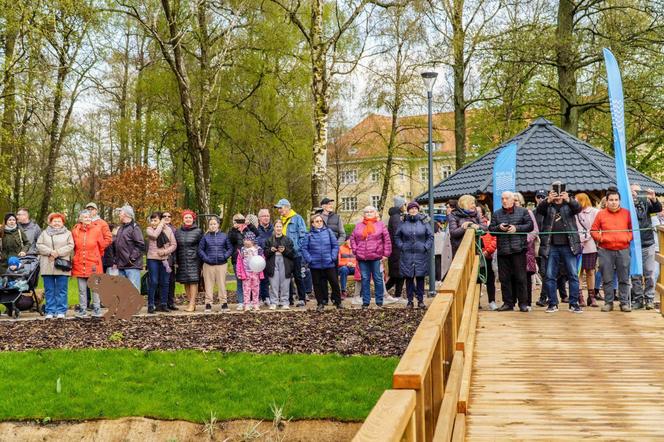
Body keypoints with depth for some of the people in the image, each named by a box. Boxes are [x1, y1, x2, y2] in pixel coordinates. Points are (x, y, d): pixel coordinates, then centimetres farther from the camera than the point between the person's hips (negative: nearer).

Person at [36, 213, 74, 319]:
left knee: (61, 290, -1)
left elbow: (70, 246, -2)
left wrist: (58, 252, -13)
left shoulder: (67, 233, 10)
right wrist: (50, 252, -12)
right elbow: (39, 245, 3)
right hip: (47, 266, 2)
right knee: (49, 290, 4)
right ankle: (50, 311, 9)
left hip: (62, 266, -2)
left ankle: (61, 311, 4)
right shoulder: (44, 233, 15)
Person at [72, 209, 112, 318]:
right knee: (82, 289, 6)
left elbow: (102, 245, 8)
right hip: (79, 264, 2)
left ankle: (97, 309, 11)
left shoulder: (96, 230, -2)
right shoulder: (75, 231, 2)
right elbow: (73, 247, 15)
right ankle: (82, 309, 14)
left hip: (94, 264, -1)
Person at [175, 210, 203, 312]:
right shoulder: (178, 232, 11)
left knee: (193, 281, -9)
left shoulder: (198, 231, 2)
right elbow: (175, 247, 12)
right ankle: (191, 302, 12)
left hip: (194, 260, -4)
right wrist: (176, 261, 5)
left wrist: (201, 260, -4)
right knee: (185, 282, 5)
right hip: (182, 261, 4)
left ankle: (192, 303, -7)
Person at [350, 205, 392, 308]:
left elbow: (387, 240, 2)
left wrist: (386, 253, -4)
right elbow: (353, 238, 14)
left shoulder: (380, 225, 4)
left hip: (376, 257, -2)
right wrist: (355, 250, 3)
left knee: (378, 279, 3)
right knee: (365, 279, 6)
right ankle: (365, 302, 12)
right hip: (362, 258, 2)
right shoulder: (358, 226, 12)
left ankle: (379, 301, 11)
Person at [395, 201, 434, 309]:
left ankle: (420, 300, 13)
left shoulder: (424, 222, 1)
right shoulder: (403, 223, 3)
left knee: (420, 278, 4)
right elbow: (397, 237, 12)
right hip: (407, 255, 0)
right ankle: (410, 301, 12)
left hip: (421, 255, 0)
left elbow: (430, 236, 7)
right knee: (409, 278, 4)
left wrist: (426, 247, -3)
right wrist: (401, 246, 0)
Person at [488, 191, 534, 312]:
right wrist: (499, 227, -9)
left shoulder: (522, 211, 6)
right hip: (503, 250, 3)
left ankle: (523, 303, 4)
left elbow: (530, 225, 0)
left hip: (518, 249, -3)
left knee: (520, 277, -2)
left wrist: (517, 228, -12)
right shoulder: (497, 214, 14)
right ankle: (508, 303, 11)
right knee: (504, 278, 3)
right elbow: (491, 229, 11)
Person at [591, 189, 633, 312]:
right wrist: (600, 238, -8)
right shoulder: (601, 214, 5)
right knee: (607, 279, 4)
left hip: (623, 250, 0)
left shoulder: (627, 213, 5)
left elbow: (633, 228, 11)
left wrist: (628, 238, -6)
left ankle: (624, 302, 10)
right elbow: (594, 230, 9)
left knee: (624, 278, 3)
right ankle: (608, 302, 12)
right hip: (605, 250, 0)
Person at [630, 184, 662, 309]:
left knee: (649, 274, 3)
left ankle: (649, 299, 10)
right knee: (635, 275, 5)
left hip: (648, 244, 2)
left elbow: (658, 209, -4)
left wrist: (654, 199, -20)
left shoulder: (645, 203, 7)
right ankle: (638, 299, 14)